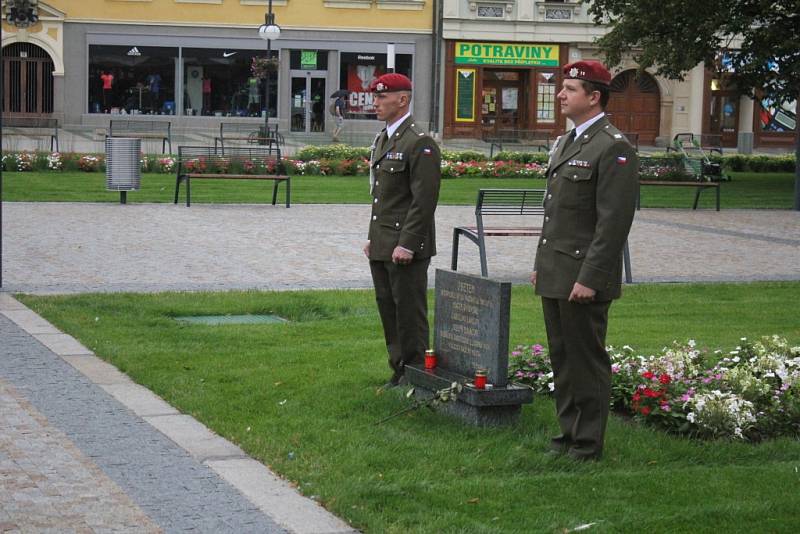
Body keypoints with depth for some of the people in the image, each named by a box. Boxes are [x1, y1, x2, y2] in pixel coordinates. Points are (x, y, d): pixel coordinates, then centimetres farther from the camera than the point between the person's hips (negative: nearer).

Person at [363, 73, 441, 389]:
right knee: (389, 312, 13)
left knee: (409, 315, -3)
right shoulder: (381, 140, 16)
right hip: (381, 248, 9)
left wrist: (407, 244, -20)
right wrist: (372, 238, 18)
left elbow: (424, 200, -18)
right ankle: (399, 373, 22)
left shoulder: (420, 143, -13)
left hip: (406, 248, -9)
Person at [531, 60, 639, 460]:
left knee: (587, 361, -1)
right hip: (554, 276, 9)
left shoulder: (614, 149, -13)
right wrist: (541, 264, 19)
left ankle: (588, 444, 7)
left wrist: (590, 279, -21)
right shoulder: (565, 143, 16)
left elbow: (614, 222, -18)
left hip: (583, 279, -9)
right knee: (561, 358, 14)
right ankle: (569, 433, 24)